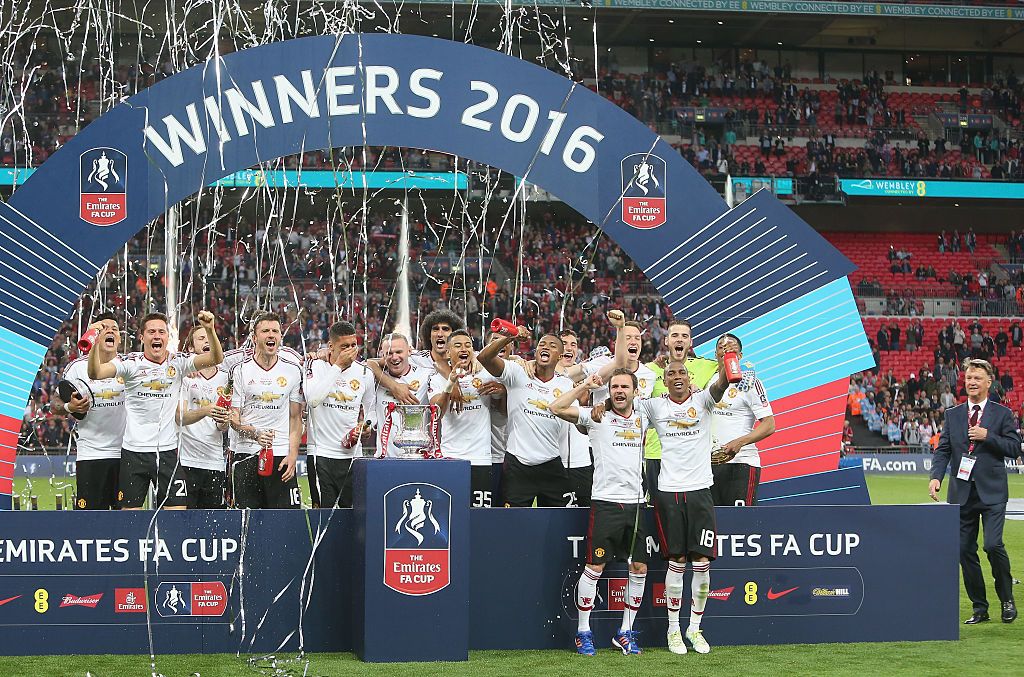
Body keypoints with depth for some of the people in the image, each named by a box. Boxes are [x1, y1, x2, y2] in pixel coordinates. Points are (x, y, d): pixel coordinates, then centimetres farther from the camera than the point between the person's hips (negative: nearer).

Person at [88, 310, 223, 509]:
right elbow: (95, 373, -15)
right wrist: (97, 344, -33)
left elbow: (215, 359, -9)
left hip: (168, 451, 1)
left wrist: (210, 330, -27)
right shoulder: (131, 363, -3)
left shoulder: (178, 362, 2)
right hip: (134, 450, -1)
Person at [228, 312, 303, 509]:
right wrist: (255, 433, -17)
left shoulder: (293, 370, 6)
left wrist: (293, 454, -2)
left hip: (282, 456, 1)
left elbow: (296, 418, 9)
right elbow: (233, 418, 1)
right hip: (246, 454, -1)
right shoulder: (240, 370, 1)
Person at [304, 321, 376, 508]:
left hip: (352, 453, 3)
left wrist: (367, 427, 0)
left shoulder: (364, 373, 7)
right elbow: (313, 399, -22)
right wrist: (338, 366, -16)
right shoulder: (315, 366, -3)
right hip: (320, 452, -3)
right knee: (323, 509, -6)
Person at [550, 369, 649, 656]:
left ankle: (625, 633, 17)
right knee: (594, 567, -4)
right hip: (605, 501, -5)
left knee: (639, 568, 5)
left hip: (635, 502, 5)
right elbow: (557, 408, -11)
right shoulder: (597, 417, 0)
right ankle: (583, 632, 6)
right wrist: (586, 385, -11)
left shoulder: (643, 419, 13)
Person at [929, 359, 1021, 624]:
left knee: (993, 545, -16)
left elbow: (1014, 448, 0)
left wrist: (988, 436, -13)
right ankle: (979, 608, 14)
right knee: (965, 550, 3)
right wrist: (936, 476, -10)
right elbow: (943, 450, 6)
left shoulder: (1002, 414, 4)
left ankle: (1007, 599, 7)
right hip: (961, 492, 3)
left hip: (991, 492, -3)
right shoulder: (952, 415, 11)